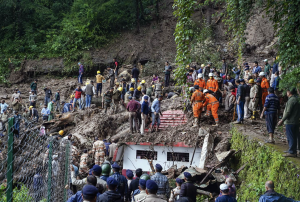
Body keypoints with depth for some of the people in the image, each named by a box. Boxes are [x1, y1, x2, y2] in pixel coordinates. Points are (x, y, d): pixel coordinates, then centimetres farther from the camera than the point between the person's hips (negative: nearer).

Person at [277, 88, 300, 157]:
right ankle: (291, 150, 27)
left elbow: (288, 112, -21)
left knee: (291, 137, -6)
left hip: (290, 122, -10)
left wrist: (282, 120, -15)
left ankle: (292, 152, -4)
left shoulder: (292, 100, -17)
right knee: (293, 137, 18)